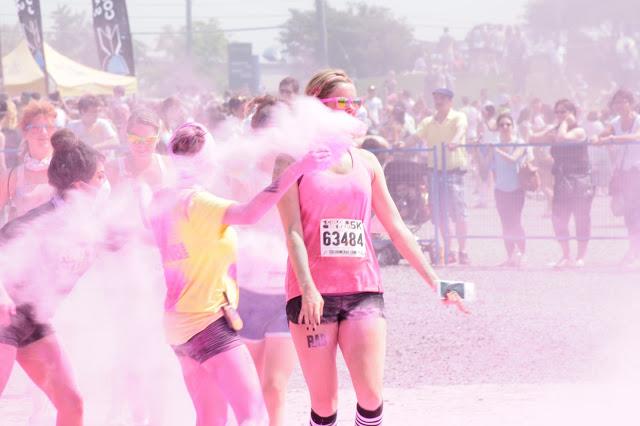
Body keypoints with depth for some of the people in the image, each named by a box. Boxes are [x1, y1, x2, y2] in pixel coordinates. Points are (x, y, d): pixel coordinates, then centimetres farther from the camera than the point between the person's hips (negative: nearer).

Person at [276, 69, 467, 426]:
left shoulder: (366, 162, 13)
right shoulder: (294, 161, 1)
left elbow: (396, 227, 17)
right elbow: (293, 231, -7)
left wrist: (432, 279, 14)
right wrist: (307, 289, -20)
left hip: (363, 289, 3)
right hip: (313, 292, -3)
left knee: (371, 396, -12)